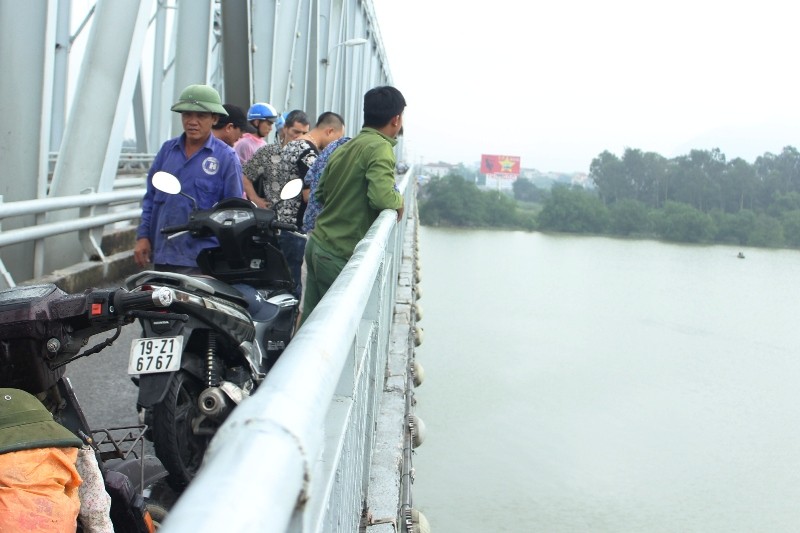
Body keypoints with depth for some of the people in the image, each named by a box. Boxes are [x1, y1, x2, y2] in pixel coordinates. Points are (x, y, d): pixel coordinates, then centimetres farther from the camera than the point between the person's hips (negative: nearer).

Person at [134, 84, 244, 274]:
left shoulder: (226, 157, -3)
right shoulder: (168, 149, 10)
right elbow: (151, 196, 14)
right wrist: (143, 236, 7)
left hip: (200, 261, -5)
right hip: (161, 255, 5)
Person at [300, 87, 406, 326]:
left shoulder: (344, 148, 12)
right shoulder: (380, 147, -14)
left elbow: (320, 193, 21)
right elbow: (381, 197, -26)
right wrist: (399, 200, -6)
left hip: (318, 243, 8)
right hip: (340, 254, -8)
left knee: (311, 319, 13)